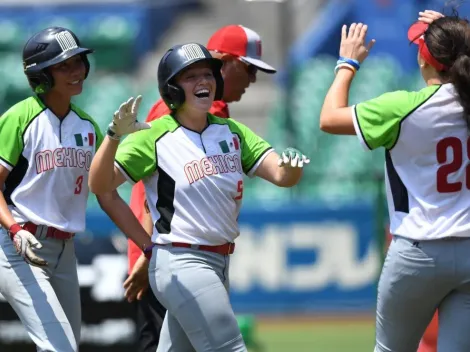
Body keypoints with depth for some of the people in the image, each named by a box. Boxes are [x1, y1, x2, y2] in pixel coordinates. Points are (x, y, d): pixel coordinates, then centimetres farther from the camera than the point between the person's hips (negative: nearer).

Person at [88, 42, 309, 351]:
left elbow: (280, 175, -1)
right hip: (181, 265, -7)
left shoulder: (231, 131, 9)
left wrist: (291, 167, -25)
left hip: (220, 264, 7)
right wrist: (115, 136, -33)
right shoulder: (155, 137, -8)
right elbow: (100, 185, -16)